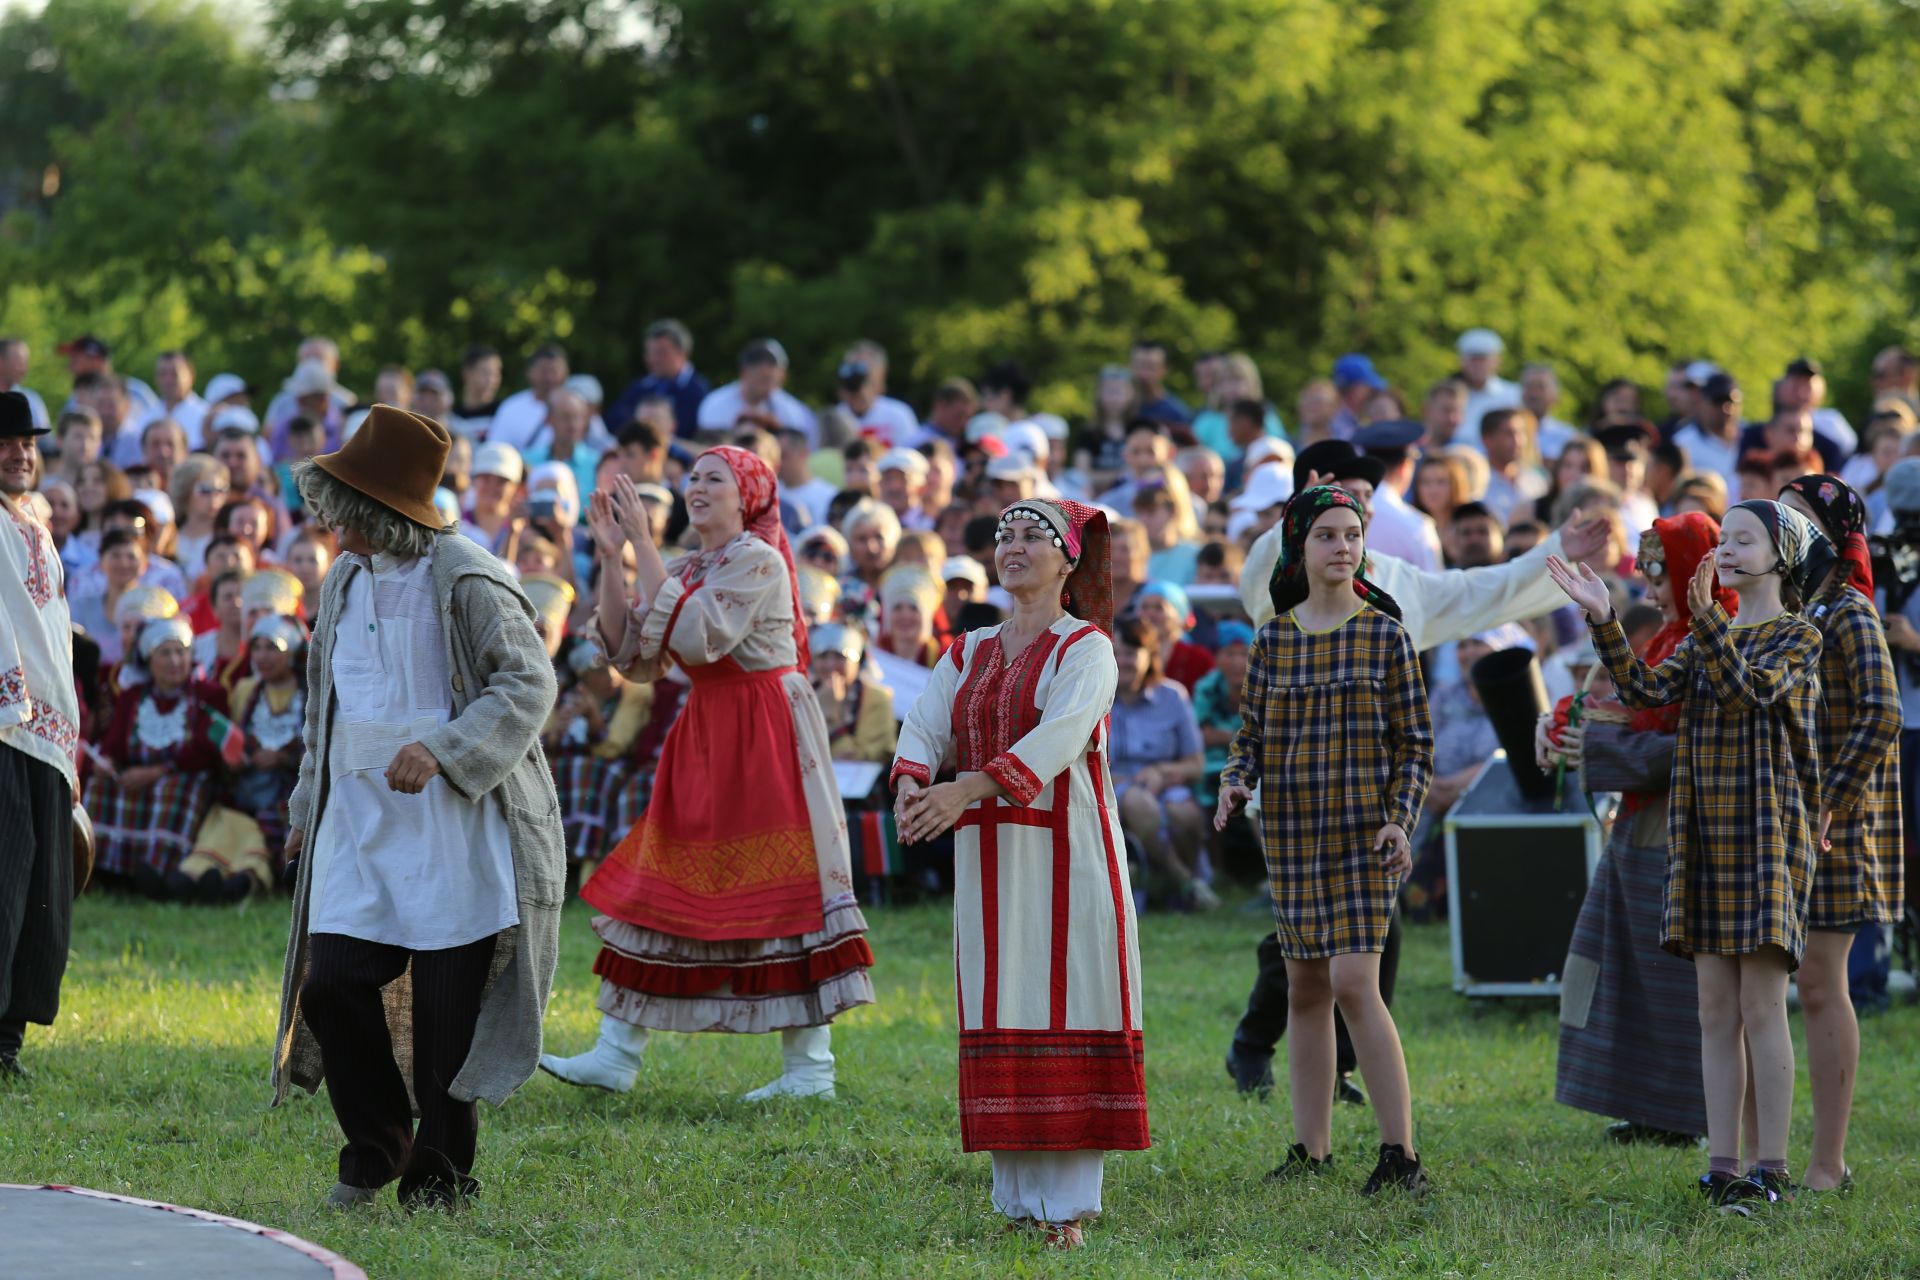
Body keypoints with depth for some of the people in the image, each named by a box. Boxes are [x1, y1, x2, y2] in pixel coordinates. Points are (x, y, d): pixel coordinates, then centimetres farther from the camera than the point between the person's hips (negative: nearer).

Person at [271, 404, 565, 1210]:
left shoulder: (466, 582, -11)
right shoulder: (346, 582, 13)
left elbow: (527, 684, -14)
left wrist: (443, 751, -25)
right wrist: (308, 805, 23)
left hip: (452, 826, -6)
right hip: (359, 826, 6)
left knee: (446, 1006, -2)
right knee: (331, 984, -4)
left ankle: (439, 1176, 12)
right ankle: (375, 1151, 15)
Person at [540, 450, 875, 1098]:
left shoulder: (757, 561, -12)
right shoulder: (687, 570, 14)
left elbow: (691, 635, -24)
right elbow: (630, 654, 7)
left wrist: (644, 547, -21)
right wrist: (610, 559, 0)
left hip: (767, 739, -9)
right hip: (704, 738, 9)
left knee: (778, 888, -6)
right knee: (665, 881, 6)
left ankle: (810, 1067, -1)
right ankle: (616, 1054, 8)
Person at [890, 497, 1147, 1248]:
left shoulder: (1085, 647, -3)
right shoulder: (970, 655, 16)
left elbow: (1059, 735, -19)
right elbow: (923, 726, 4)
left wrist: (969, 788, -31)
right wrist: (911, 784, -20)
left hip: (1066, 852, -5)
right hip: (988, 856, 5)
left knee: (1066, 1014, -7)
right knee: (1001, 1022, 3)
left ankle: (1069, 1207, -6)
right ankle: (1019, 1201, 7)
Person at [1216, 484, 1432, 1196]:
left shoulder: (1385, 636, -1)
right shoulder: (1272, 640, 7)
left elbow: (1415, 743, 1)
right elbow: (1251, 735, 11)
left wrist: (1402, 820, -12)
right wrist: (1236, 782, -10)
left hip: (1364, 834, -4)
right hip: (1292, 835, 4)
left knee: (1354, 984, -14)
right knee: (1306, 987, 8)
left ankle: (1401, 1155, -12)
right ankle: (1311, 1149, 16)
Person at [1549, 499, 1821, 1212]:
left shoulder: (1798, 639, -3)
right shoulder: (1706, 642, 16)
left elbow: (1750, 690, -22)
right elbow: (1646, 691, 1)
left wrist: (1706, 618, -36)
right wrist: (1602, 620, -12)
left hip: (1767, 835, -6)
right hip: (1705, 839, 6)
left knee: (1761, 1004, -8)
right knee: (1716, 1009, 5)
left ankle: (1773, 1170, -5)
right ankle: (1722, 1168, 7)